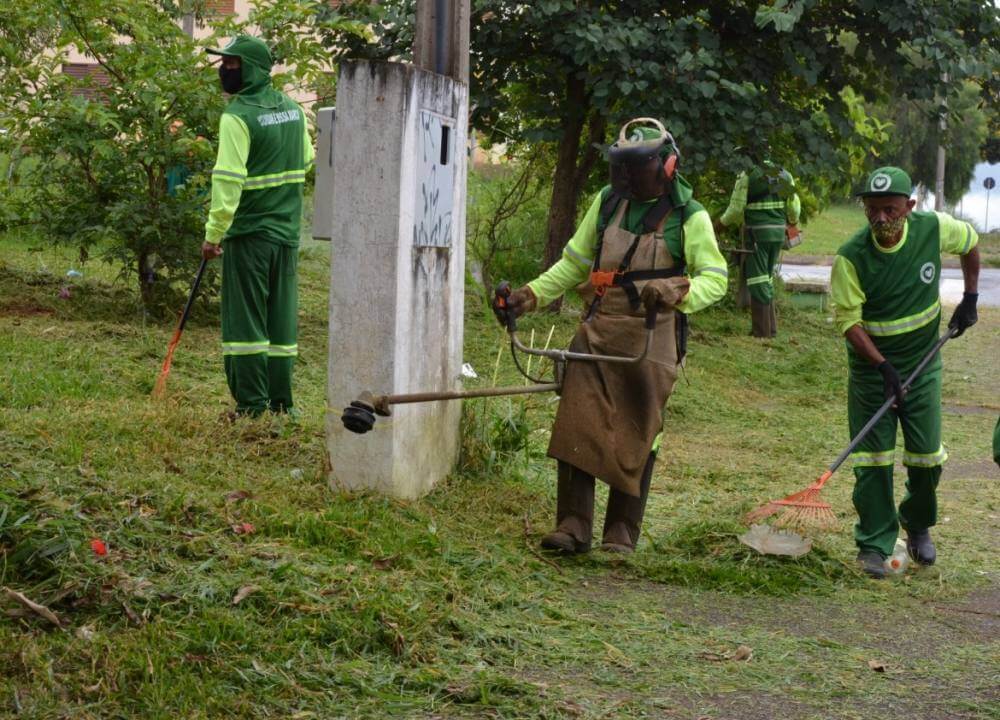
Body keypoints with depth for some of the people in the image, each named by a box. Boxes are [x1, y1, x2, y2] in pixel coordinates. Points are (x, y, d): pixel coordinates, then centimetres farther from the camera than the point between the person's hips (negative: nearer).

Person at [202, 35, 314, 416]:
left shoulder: (238, 116, -14)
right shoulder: (293, 110, 8)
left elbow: (228, 180, -19)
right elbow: (306, 160, 20)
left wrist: (214, 233, -17)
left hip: (249, 231, -7)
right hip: (287, 230, 7)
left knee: (245, 318, -1)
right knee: (281, 317, 11)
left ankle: (251, 403, -1)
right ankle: (281, 402, 14)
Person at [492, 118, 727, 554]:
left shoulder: (689, 217, -3)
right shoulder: (607, 203, 10)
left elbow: (715, 279, -8)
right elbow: (575, 264, 19)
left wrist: (676, 291, -28)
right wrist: (531, 295, 8)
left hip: (650, 342, -4)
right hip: (597, 334, 4)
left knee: (636, 437, 2)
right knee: (577, 427, -4)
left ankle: (622, 532, 12)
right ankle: (573, 525, 0)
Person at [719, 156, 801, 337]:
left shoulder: (747, 176, -8)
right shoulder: (785, 175, 8)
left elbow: (736, 209, -9)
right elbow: (794, 207, 11)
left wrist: (722, 221, 10)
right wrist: (793, 223, 31)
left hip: (757, 234, -6)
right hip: (778, 232, 6)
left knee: (758, 281, -1)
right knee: (767, 278, 17)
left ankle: (762, 330, -2)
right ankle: (771, 327, 18)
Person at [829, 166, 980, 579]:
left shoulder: (934, 229, -13)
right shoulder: (851, 258, -22)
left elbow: (970, 243, 9)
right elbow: (848, 319, -17)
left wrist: (970, 298, 8)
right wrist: (883, 366, -25)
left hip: (922, 363, 2)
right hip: (870, 368, -2)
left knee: (927, 455, 7)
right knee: (872, 458, -2)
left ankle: (918, 526, 32)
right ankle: (874, 545, 8)